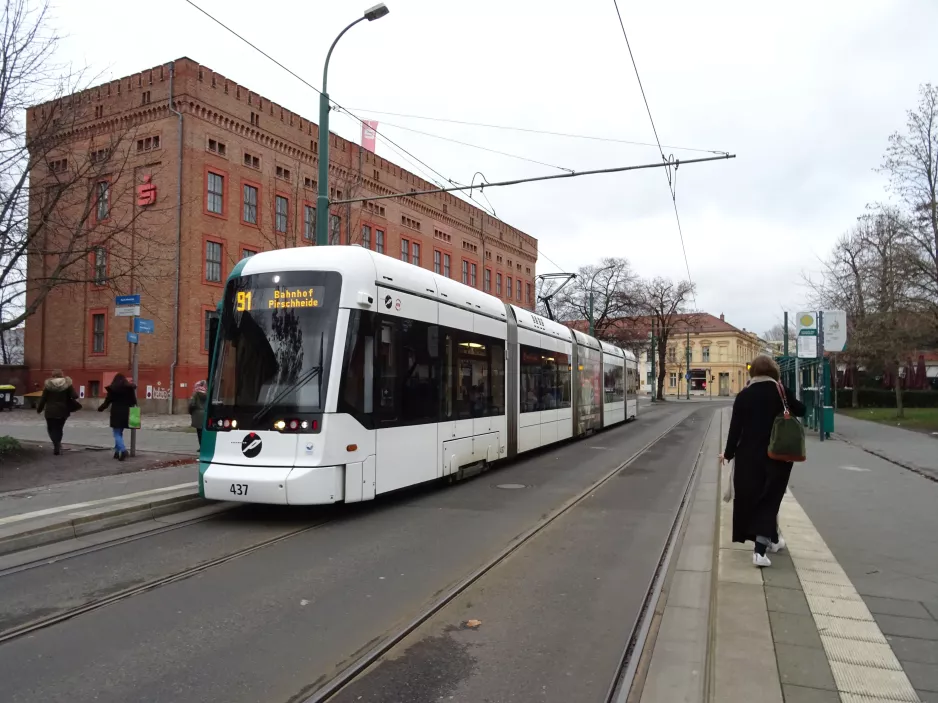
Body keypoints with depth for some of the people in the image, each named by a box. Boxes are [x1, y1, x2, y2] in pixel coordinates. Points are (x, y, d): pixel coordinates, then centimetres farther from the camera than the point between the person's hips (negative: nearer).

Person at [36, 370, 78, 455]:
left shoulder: (48, 385, -4)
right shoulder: (67, 384, -3)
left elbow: (43, 399, -2)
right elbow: (75, 396, -9)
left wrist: (39, 409, 10)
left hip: (51, 411, -2)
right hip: (63, 411, 2)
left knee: (51, 429, 7)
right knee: (59, 428, 17)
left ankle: (56, 444, -14)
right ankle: (57, 445, 17)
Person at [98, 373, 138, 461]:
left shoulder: (112, 389, -5)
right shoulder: (130, 388, 3)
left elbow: (107, 402, -1)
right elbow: (134, 402, 4)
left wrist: (100, 409, 14)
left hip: (116, 414, -4)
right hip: (125, 414, 4)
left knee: (117, 434, -2)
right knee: (120, 433, 17)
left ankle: (123, 450, -21)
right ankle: (117, 452, 20)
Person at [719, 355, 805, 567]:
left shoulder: (744, 395, -4)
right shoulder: (782, 392, -4)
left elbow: (735, 427, -4)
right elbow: (801, 411, 10)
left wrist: (729, 453, 5)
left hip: (749, 455, 0)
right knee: (769, 500, 4)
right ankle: (760, 548, -8)